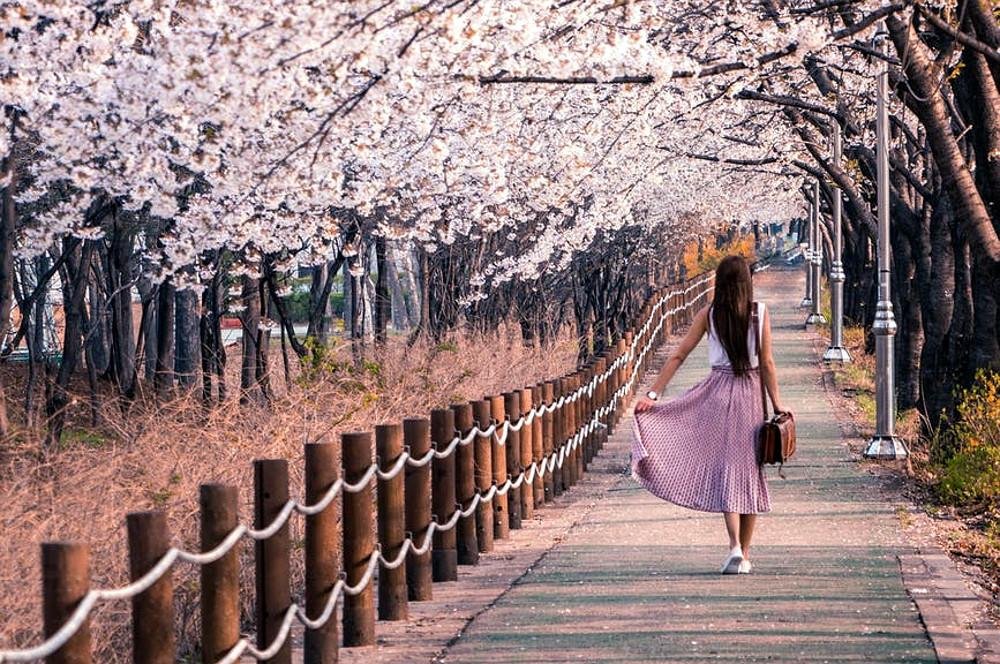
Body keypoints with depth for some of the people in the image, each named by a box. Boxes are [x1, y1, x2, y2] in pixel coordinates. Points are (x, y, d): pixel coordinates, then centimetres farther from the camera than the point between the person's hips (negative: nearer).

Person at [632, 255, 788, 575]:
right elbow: (766, 364, -1)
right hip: (751, 393, 1)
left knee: (725, 466, 1)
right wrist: (777, 404, 6)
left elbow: (678, 356, -2)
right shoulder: (760, 312, -1)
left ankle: (735, 546, -18)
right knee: (749, 469, 8)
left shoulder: (709, 313, 0)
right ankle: (744, 556, 11)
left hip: (718, 391, -1)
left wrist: (652, 394, 0)